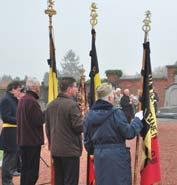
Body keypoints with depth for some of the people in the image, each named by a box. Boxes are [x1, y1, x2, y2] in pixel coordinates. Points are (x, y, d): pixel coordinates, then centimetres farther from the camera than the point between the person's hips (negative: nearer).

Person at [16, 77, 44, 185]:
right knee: (33, 170, -2)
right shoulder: (32, 101, -18)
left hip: (23, 140, 9)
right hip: (33, 140, -9)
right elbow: (39, 121, -21)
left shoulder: (22, 100, 11)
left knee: (25, 167, 17)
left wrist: (42, 114, 12)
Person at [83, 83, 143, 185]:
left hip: (99, 155, 5)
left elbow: (87, 138, 9)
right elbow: (129, 133, -11)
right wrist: (137, 119, 2)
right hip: (117, 155, -5)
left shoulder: (90, 115, 2)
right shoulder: (116, 113, -15)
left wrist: (92, 151, 25)